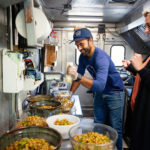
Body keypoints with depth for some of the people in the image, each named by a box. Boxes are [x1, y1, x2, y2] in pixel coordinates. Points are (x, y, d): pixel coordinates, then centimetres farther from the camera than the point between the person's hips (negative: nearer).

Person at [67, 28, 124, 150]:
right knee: (98, 126, 15)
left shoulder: (101, 57, -31)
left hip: (114, 93, -7)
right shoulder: (83, 57, -6)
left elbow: (100, 86, -43)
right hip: (99, 92, 7)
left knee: (115, 129, 1)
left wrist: (78, 76, -53)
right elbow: (78, 77, 4)